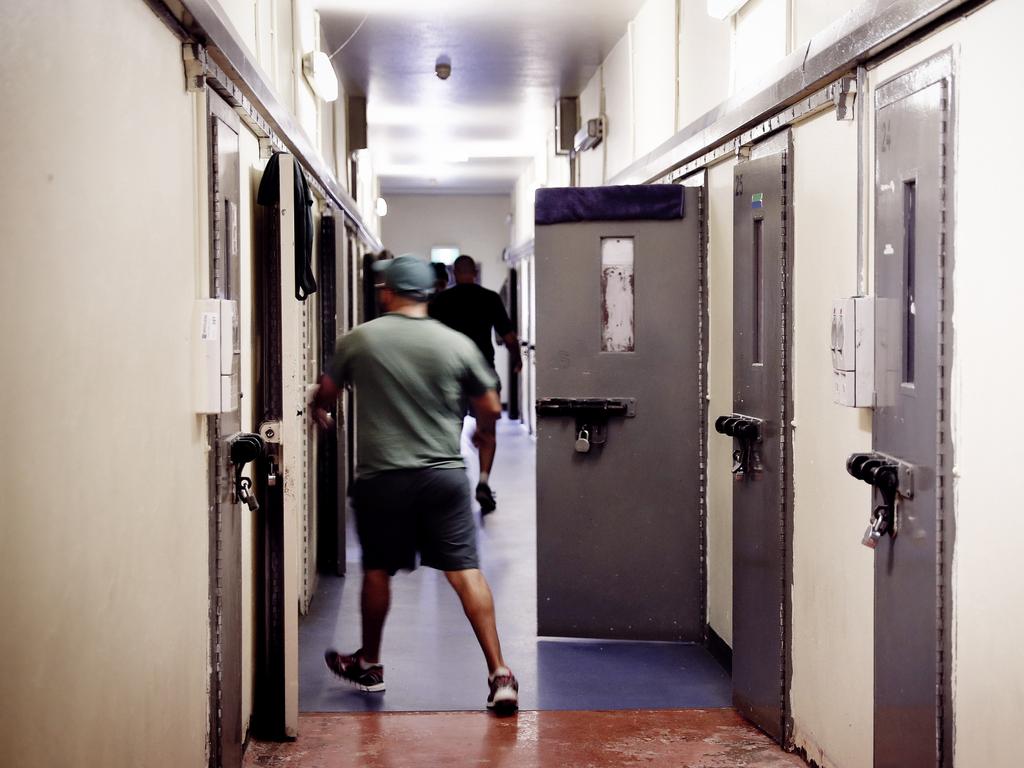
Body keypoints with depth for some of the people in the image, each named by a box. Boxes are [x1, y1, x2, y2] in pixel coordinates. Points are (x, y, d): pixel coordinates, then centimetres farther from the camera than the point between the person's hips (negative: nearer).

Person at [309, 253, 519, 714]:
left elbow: (325, 395, 13)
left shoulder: (359, 340, -1)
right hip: (445, 474, 1)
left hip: (382, 476, 0)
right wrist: (483, 434, 27)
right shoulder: (457, 344, -1)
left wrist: (318, 414, 37)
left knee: (377, 570, 15)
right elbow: (491, 408, 4)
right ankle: (499, 672, -6)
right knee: (465, 571, -1)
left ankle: (368, 665, 32)